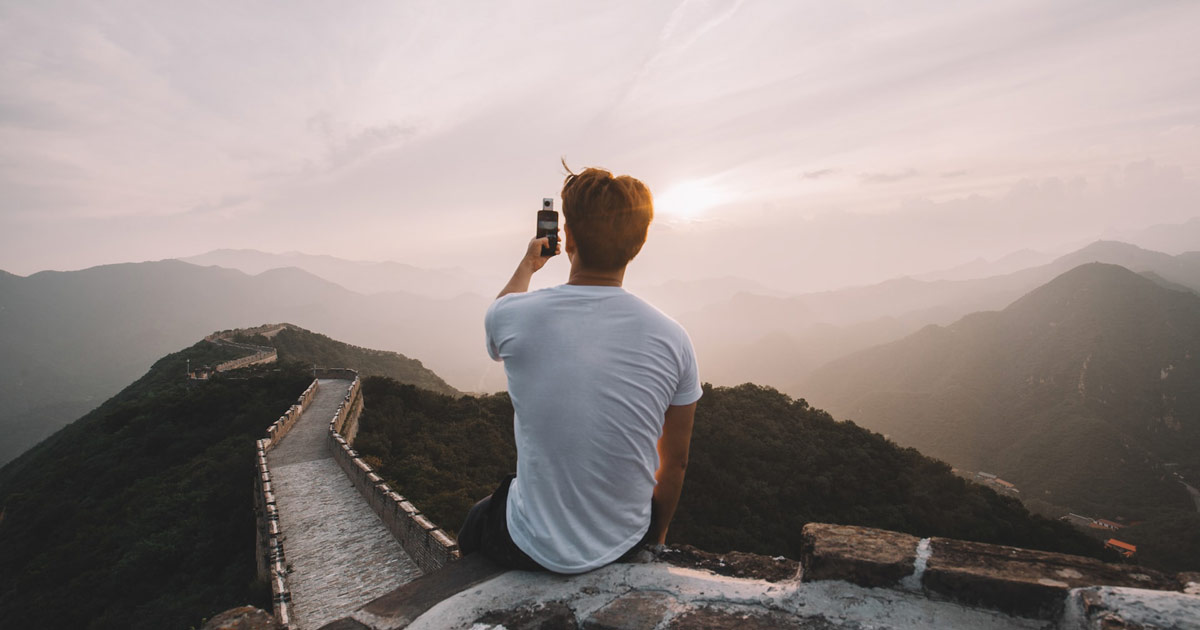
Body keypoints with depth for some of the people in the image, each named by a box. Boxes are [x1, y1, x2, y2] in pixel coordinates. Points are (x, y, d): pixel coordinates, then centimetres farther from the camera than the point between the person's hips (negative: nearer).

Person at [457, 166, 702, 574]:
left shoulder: (514, 315, -18)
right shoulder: (673, 340, -14)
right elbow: (675, 461, -2)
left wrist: (527, 265, 29)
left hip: (536, 551, -2)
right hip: (626, 543, 3)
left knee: (475, 522, 33)